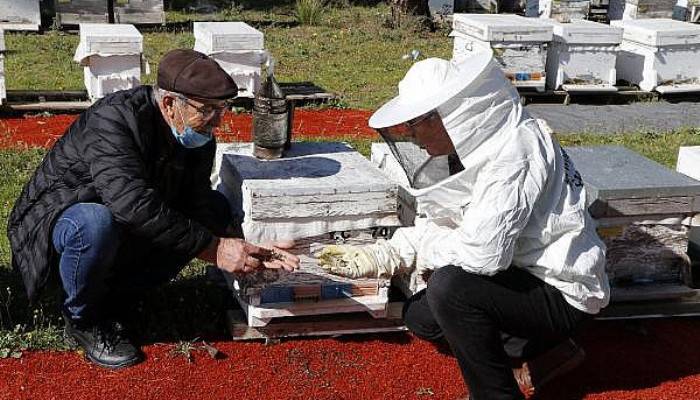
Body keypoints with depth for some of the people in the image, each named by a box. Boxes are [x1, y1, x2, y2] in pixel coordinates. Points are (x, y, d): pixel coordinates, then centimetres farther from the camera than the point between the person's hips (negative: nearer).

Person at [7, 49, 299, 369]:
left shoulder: (198, 137, -6)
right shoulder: (113, 118, -30)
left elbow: (199, 204, -11)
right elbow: (134, 205, -42)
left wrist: (250, 252, -27)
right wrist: (213, 249, -40)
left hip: (124, 234, 7)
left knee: (217, 208, -4)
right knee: (97, 224, -40)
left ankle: (110, 303, -1)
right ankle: (82, 319, -7)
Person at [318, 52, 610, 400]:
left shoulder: (514, 153, -27)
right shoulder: (469, 146, 2)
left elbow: (483, 252, -33)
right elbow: (433, 228, 7)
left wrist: (423, 249, -15)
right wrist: (378, 257, -6)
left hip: (563, 295, -10)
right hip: (523, 277, 10)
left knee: (449, 288, -28)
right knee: (420, 316, 12)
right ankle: (542, 353, 15)